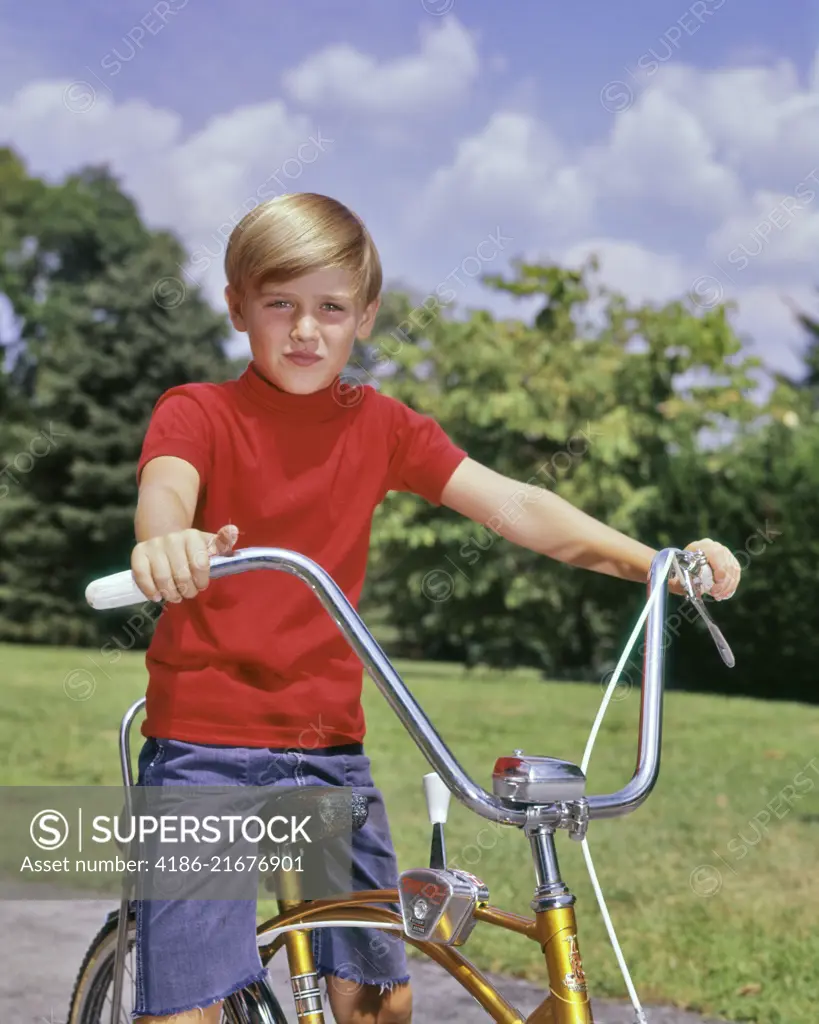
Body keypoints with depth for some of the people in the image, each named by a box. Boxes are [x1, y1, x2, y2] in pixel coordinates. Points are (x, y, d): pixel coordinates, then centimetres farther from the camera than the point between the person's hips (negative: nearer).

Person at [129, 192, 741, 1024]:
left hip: (329, 748, 4)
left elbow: (512, 505, -4)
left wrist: (649, 560, -19)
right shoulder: (197, 413, -4)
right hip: (204, 746, -3)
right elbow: (163, 489, -27)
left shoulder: (381, 428, 6)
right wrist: (168, 540, -52)